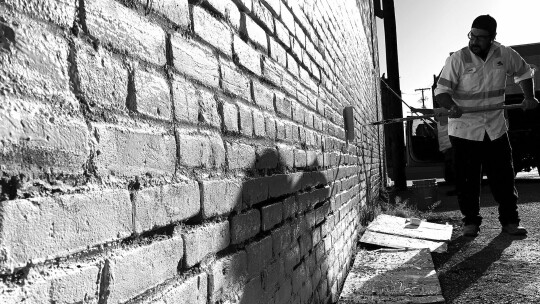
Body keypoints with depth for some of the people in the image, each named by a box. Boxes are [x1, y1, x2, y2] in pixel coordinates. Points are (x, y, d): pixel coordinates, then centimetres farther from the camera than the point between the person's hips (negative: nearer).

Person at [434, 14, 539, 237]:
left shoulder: (505, 55, -1)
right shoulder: (458, 59, -11)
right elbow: (441, 91, -14)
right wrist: (452, 106, -33)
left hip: (496, 128, 3)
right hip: (464, 130, -3)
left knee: (504, 177, 7)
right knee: (467, 179, 3)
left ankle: (509, 221, 20)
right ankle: (471, 221, 17)